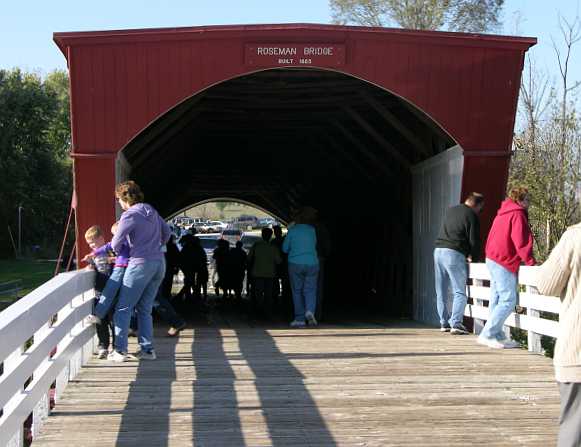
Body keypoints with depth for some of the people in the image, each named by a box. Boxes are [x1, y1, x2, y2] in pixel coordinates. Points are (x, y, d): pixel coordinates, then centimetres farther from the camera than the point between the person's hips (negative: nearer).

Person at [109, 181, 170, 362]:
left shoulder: (129, 215, -10)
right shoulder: (151, 211, 12)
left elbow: (115, 245, -7)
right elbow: (166, 231, 25)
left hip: (140, 264, -7)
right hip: (159, 263, 7)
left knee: (123, 308, 1)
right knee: (145, 309, 14)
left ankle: (120, 350, -2)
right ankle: (147, 349, 12)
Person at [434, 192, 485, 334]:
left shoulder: (450, 210, 17)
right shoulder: (472, 216, -5)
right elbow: (474, 241, -7)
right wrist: (473, 258, 11)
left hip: (438, 250, 7)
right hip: (454, 254, -7)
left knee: (441, 292, 12)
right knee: (460, 292, -1)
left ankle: (444, 323, 15)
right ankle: (455, 324, -9)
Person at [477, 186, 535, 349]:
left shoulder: (502, 213, 18)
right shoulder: (517, 215, -11)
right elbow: (521, 243, -18)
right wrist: (531, 262, -14)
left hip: (493, 260, 10)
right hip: (504, 263, -10)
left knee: (497, 300, 12)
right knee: (508, 301, -9)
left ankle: (498, 336, 16)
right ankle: (487, 335, -10)